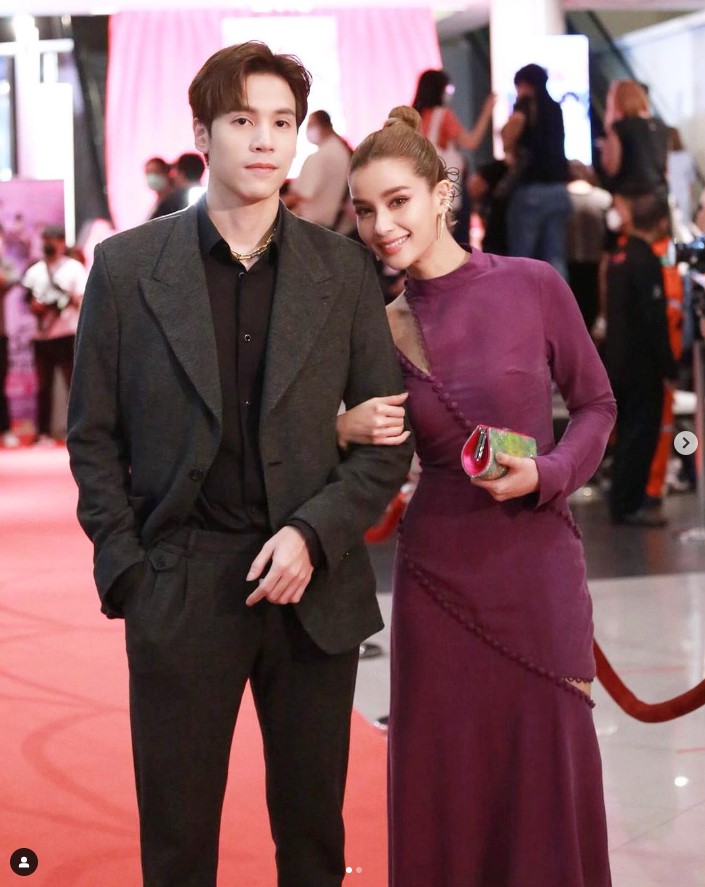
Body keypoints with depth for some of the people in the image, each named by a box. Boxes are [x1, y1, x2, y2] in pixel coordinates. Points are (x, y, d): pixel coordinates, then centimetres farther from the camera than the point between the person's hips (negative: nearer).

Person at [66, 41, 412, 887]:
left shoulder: (343, 269, 2)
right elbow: (93, 435, 3)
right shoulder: (127, 266, 0)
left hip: (314, 586, 1)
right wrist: (125, 568, -4)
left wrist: (314, 534, -10)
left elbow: (388, 435, 3)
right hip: (178, 587, -1)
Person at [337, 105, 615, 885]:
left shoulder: (532, 286, -5)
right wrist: (348, 430, -11)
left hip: (536, 558, -2)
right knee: (442, 787, 7)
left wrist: (546, 474, -14)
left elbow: (595, 405, 3)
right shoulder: (382, 327, 2)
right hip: (437, 571, 2)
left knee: (547, 779, 4)